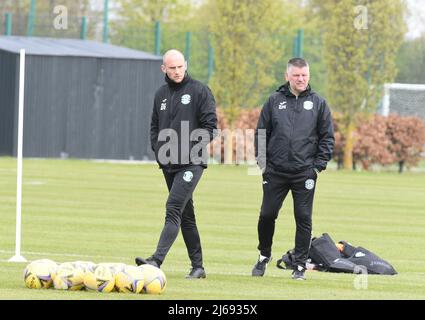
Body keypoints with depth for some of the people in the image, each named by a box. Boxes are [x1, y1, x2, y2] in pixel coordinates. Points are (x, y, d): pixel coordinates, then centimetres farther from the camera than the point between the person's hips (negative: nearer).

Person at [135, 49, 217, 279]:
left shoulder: (199, 91, -4)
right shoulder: (161, 95, 14)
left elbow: (210, 125, -7)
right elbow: (155, 127, 21)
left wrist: (193, 149, -14)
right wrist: (158, 150, 5)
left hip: (191, 163, -7)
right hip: (169, 164, 7)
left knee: (173, 210, -18)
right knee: (186, 215, 10)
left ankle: (157, 260, -28)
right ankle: (197, 266, 16)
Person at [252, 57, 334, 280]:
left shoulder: (318, 103, 5)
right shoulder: (275, 101, 6)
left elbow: (327, 137, 6)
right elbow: (261, 133, 10)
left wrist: (319, 165, -2)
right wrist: (262, 160, 1)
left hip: (305, 173, -1)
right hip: (275, 171, 1)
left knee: (303, 219, -1)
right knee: (267, 215, 2)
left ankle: (300, 265, 7)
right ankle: (264, 256, 24)